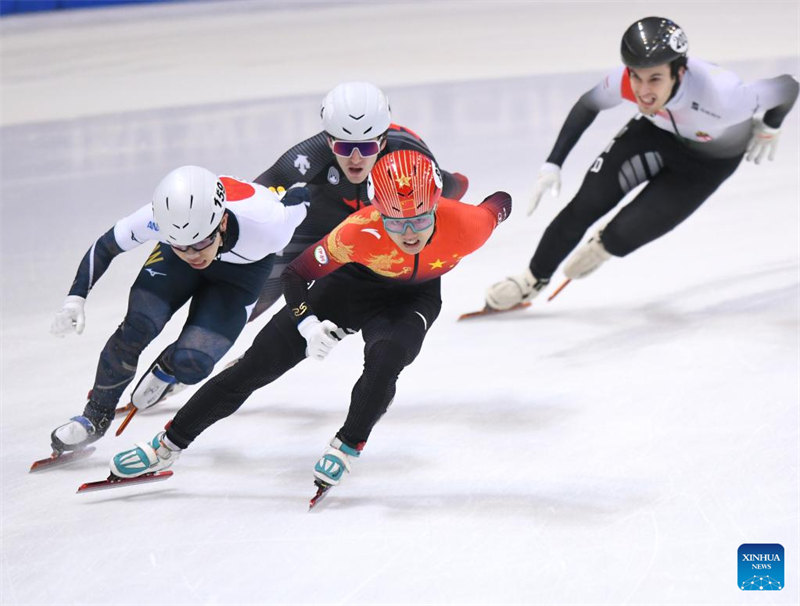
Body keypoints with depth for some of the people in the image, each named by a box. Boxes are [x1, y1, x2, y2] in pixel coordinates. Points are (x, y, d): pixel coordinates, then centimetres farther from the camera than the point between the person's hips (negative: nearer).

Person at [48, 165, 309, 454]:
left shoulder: (266, 222, -43)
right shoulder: (157, 217, -37)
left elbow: (300, 197, -20)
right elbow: (105, 246, -17)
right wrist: (75, 300, -23)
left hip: (244, 266, -1)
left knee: (191, 362, -18)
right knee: (138, 326, -19)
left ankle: (167, 367, 21)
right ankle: (96, 416, 7)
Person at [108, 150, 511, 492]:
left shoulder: (465, 226, -34)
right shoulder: (359, 233, -37)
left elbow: (499, 205, -9)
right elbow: (297, 273, -21)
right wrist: (307, 323, -34)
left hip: (413, 298, 1)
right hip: (350, 283, -1)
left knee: (385, 358, -32)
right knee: (258, 364, -2)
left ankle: (347, 446, -5)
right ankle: (167, 447, 10)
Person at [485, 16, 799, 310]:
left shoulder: (720, 97, -44)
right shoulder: (626, 81, -32)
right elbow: (587, 105, -9)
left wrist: (768, 129, -7)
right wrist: (552, 164, -12)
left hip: (711, 161, -3)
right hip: (657, 132, 3)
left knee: (623, 234, -14)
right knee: (588, 202, -12)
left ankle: (604, 245, 24)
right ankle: (534, 279, 11)